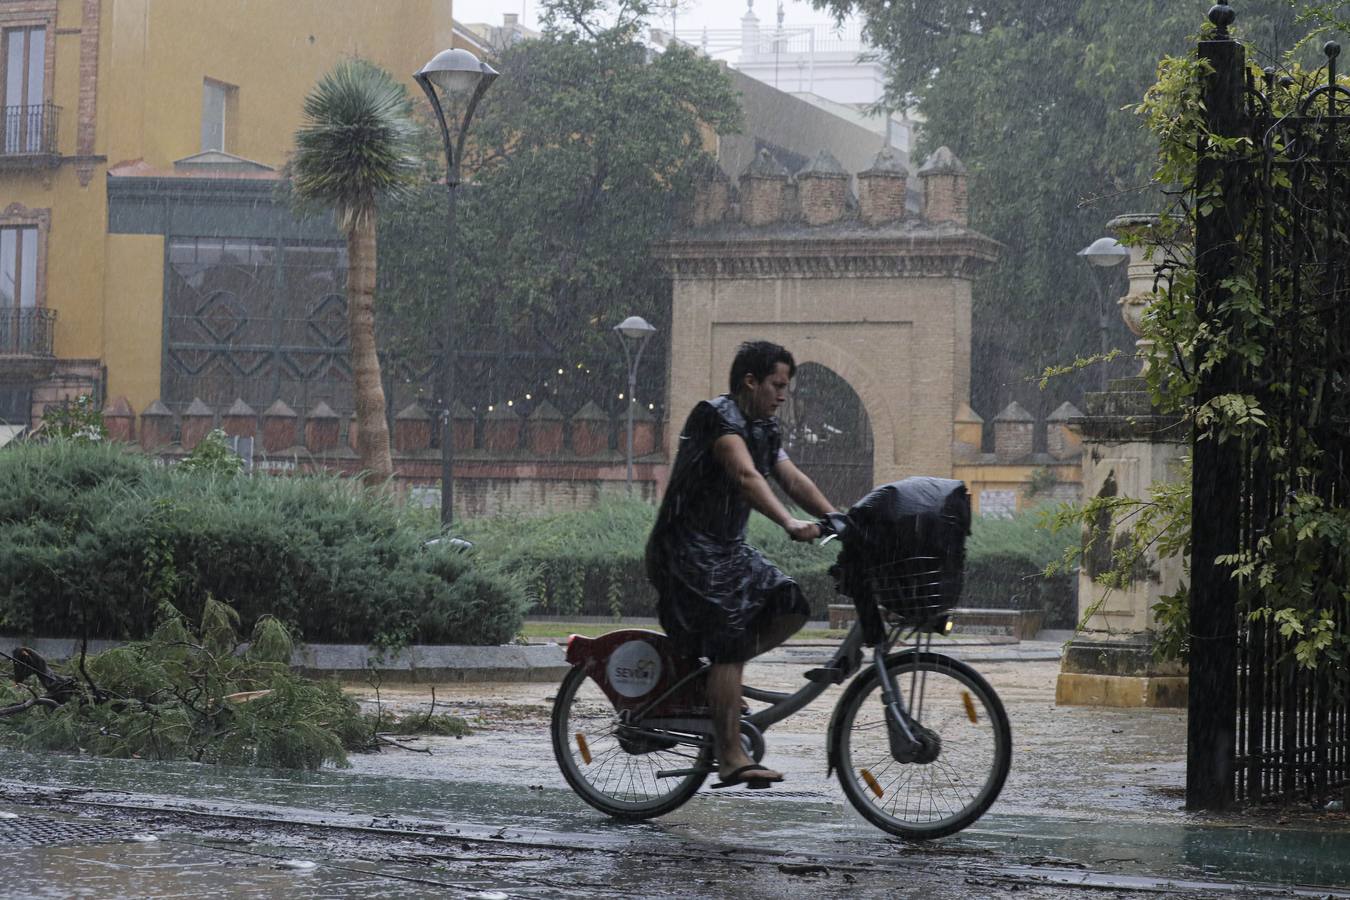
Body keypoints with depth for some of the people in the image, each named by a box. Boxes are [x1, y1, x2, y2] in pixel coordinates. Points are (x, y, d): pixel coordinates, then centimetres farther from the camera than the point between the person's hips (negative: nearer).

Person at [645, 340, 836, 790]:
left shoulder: (765, 428, 14)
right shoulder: (718, 416, -17)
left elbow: (794, 480, 8)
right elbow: (746, 476, -32)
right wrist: (789, 523, -44)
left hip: (729, 549, 9)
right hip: (687, 550, -9)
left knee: (790, 606, -7)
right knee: (730, 640, -16)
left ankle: (716, 675, 8)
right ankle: (731, 759, -17)